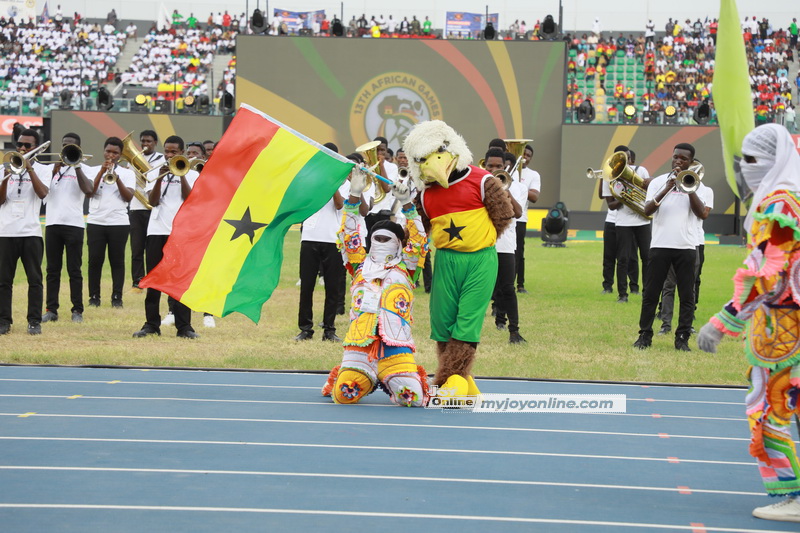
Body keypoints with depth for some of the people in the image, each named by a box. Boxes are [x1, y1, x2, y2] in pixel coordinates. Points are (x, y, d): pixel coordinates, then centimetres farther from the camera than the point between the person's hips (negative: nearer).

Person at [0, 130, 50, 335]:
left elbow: (42, 193, -13)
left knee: (34, 279, 0)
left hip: (31, 232, -1)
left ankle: (34, 321, 5)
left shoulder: (41, 170, 5)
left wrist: (29, 168, -15)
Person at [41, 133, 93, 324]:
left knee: (74, 270, 0)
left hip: (73, 223, -3)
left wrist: (76, 165, -13)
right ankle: (51, 309, 9)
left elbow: (88, 189, -13)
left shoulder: (83, 168, 5)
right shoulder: (52, 167, 13)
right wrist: (55, 170, -12)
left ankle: (77, 310, 4)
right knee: (52, 269, 5)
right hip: (52, 222, 3)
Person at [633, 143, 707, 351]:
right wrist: (667, 189, -18)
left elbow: (702, 214, -6)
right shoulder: (658, 182, 7)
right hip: (660, 246, 0)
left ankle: (682, 338, 7)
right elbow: (647, 210, -7)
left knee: (687, 296, 1)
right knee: (650, 293, 2)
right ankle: (645, 335, 10)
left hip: (686, 247, 0)